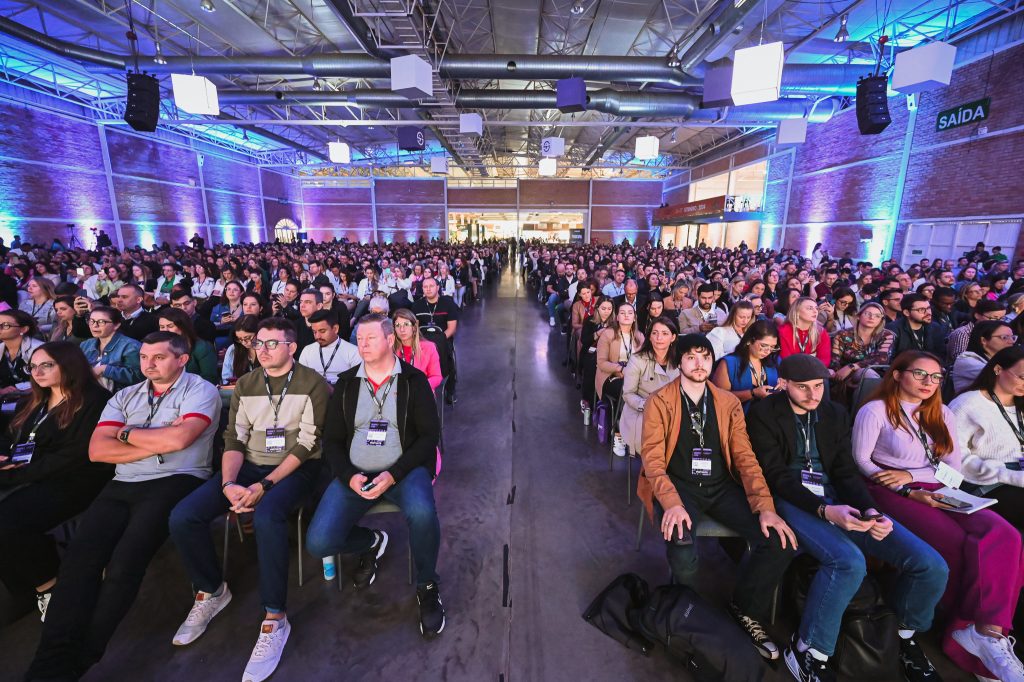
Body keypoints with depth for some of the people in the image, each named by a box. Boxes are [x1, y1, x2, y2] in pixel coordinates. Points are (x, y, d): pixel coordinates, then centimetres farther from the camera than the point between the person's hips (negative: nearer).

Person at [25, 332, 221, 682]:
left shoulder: (201, 390, 0)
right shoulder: (125, 396, 17)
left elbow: (179, 438, -16)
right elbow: (97, 450, 6)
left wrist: (126, 433, 2)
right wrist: (160, 441, -8)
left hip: (175, 482, -5)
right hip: (122, 485, 6)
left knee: (125, 561, -21)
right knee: (79, 558, -17)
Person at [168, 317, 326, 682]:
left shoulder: (313, 384, -7)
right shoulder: (245, 385, 11)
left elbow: (306, 444, -12)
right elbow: (234, 439, 5)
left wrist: (264, 485, -20)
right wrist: (228, 484, -12)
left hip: (295, 470, -5)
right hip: (249, 466, 6)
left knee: (266, 517, -35)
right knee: (182, 518, -13)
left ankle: (274, 619, -17)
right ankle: (211, 591, 14)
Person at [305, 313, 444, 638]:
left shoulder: (414, 380, -1)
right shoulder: (345, 384, 8)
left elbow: (429, 435, -6)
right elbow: (332, 440, 9)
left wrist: (394, 474, -18)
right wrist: (349, 476, -11)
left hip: (404, 469, -3)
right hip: (356, 473, 4)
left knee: (422, 513, -34)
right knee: (318, 542, -15)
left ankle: (427, 587, -2)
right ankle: (372, 543, 20)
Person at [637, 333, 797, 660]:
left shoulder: (729, 402, 9)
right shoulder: (659, 401, -4)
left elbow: (744, 456, 3)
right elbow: (652, 458, -10)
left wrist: (765, 506, -11)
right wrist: (672, 503, -26)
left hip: (722, 486, 4)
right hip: (679, 485, -4)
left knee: (780, 541, -18)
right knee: (683, 556, -31)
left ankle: (745, 610, 13)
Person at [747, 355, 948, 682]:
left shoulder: (836, 414, 12)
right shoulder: (763, 415, -6)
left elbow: (846, 471, 6)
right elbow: (776, 475, -11)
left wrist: (870, 510, -13)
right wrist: (824, 510, -23)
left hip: (836, 496, 6)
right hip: (791, 500, -5)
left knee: (931, 565, -10)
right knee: (849, 562, -32)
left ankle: (907, 635, 21)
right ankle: (806, 652, -10)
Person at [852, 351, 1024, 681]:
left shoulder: (942, 414, 18)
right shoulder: (875, 411, -1)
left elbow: (955, 471, 12)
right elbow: (860, 461, -6)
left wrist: (911, 475, -8)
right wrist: (910, 493, -14)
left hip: (938, 492, 6)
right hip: (893, 493, -6)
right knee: (959, 545, -28)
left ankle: (985, 630, -18)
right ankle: (981, 627, -8)